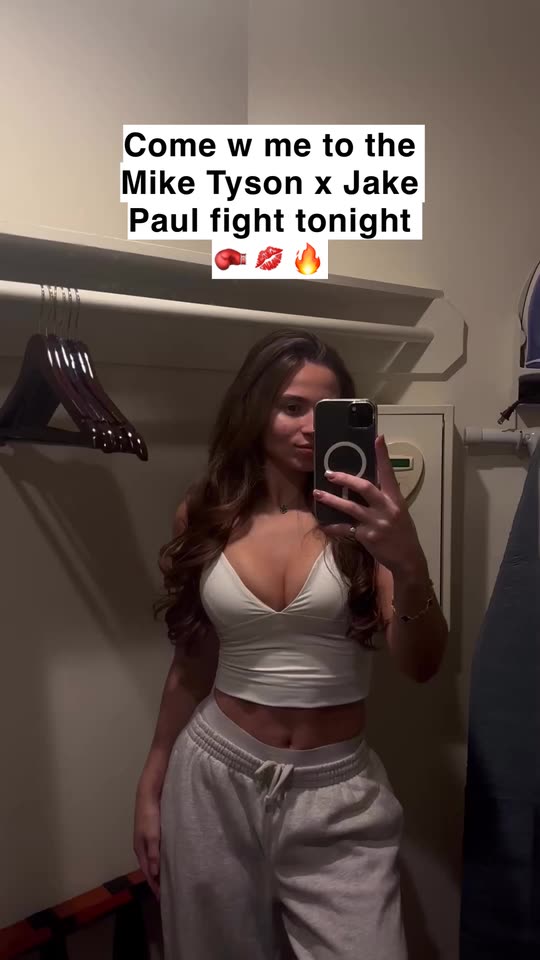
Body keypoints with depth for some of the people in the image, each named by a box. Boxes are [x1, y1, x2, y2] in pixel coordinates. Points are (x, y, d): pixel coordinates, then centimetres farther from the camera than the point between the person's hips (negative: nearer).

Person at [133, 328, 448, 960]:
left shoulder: (359, 516, -8)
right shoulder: (206, 517, -3)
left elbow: (421, 666, -13)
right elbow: (192, 664, 5)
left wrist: (408, 562, -31)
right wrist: (152, 785, 11)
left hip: (336, 789, -1)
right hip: (216, 775, 2)